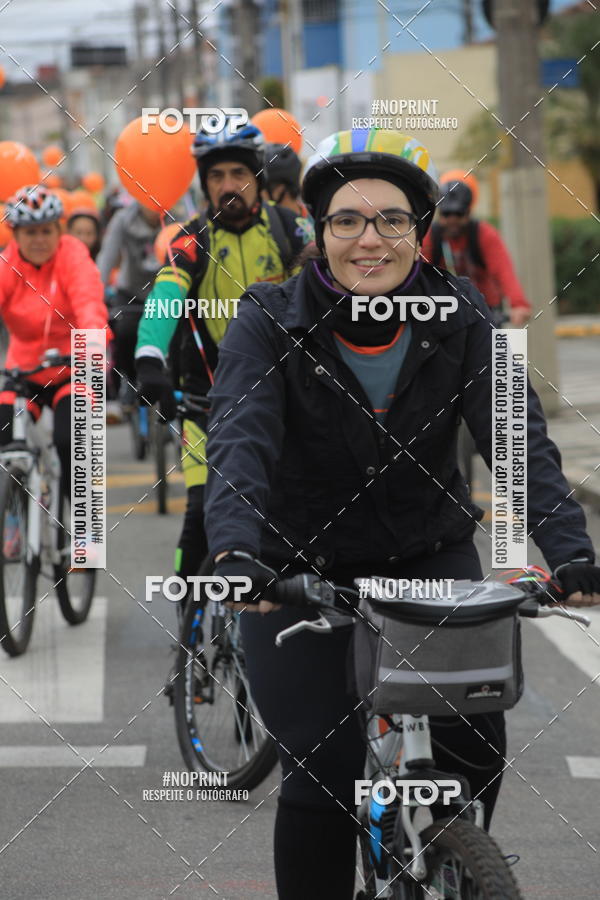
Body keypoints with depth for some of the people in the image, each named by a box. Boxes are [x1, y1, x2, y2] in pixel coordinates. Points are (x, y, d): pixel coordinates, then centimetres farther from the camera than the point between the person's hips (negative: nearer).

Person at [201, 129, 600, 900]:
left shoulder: (458, 318, -8)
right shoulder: (269, 323, -14)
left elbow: (518, 436, -18)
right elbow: (238, 441, -28)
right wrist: (235, 551, -47)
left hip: (429, 557, 2)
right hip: (302, 568, -2)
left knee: (478, 743, -13)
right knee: (320, 776, -13)